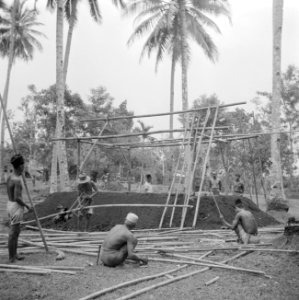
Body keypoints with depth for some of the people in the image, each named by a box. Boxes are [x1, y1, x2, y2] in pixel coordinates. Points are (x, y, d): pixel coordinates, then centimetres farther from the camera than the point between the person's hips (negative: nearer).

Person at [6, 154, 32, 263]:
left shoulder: (10, 177, 8)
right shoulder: (17, 180, -22)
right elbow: (17, 198, -26)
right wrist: (27, 206, -13)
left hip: (10, 204, 10)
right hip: (16, 207, -10)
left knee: (17, 231, 19)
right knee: (13, 233, 0)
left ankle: (14, 254, 29)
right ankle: (12, 258, 11)